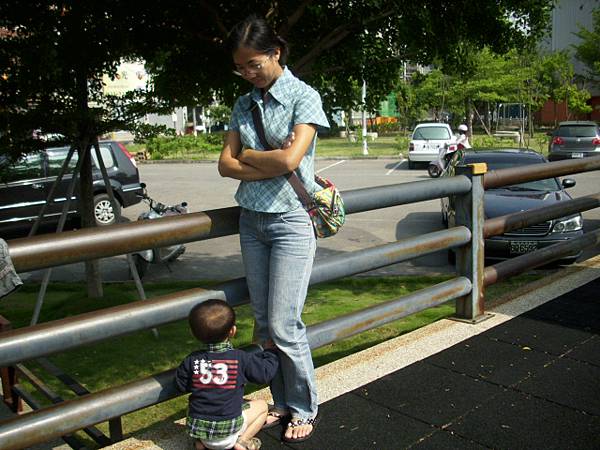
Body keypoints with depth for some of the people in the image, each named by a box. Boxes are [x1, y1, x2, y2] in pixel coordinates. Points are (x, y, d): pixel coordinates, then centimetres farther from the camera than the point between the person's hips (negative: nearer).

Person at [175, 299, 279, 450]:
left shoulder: (192, 360, -6)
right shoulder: (241, 358, -12)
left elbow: (181, 385, 5)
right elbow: (265, 373, 0)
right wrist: (271, 351, 17)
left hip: (197, 426, 3)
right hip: (228, 431, -2)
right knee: (261, 405, 18)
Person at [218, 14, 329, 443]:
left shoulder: (304, 96, -7)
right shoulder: (244, 104, 9)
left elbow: (290, 159, -20)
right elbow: (226, 164, 2)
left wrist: (248, 156, -5)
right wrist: (270, 164, -13)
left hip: (291, 221, -6)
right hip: (252, 220, 6)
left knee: (284, 325, -4)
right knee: (263, 321, 11)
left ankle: (305, 408, 18)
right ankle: (282, 401, 28)